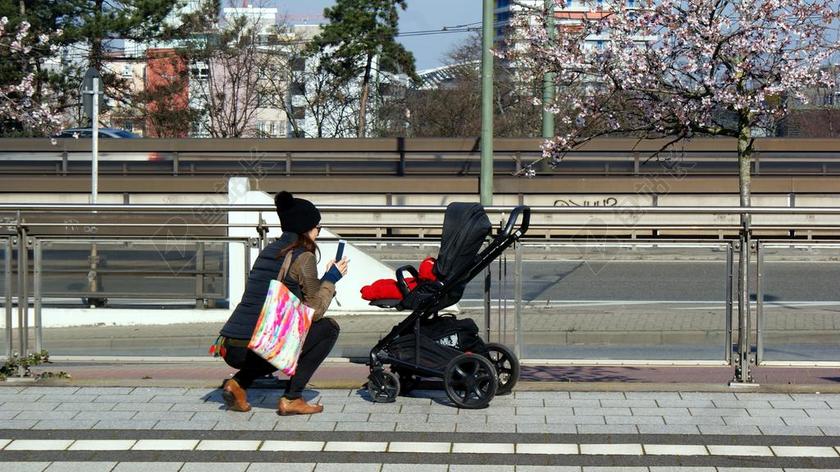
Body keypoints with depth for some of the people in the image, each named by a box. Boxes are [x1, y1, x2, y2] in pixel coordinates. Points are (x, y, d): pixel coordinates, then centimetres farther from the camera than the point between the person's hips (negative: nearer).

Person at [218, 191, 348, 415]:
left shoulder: (267, 252, 18)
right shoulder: (303, 257, -4)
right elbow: (315, 310, -3)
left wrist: (326, 278, 27)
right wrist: (331, 278, 11)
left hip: (230, 350, 8)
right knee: (329, 327, 10)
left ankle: (238, 383, 13)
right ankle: (292, 398, 4)